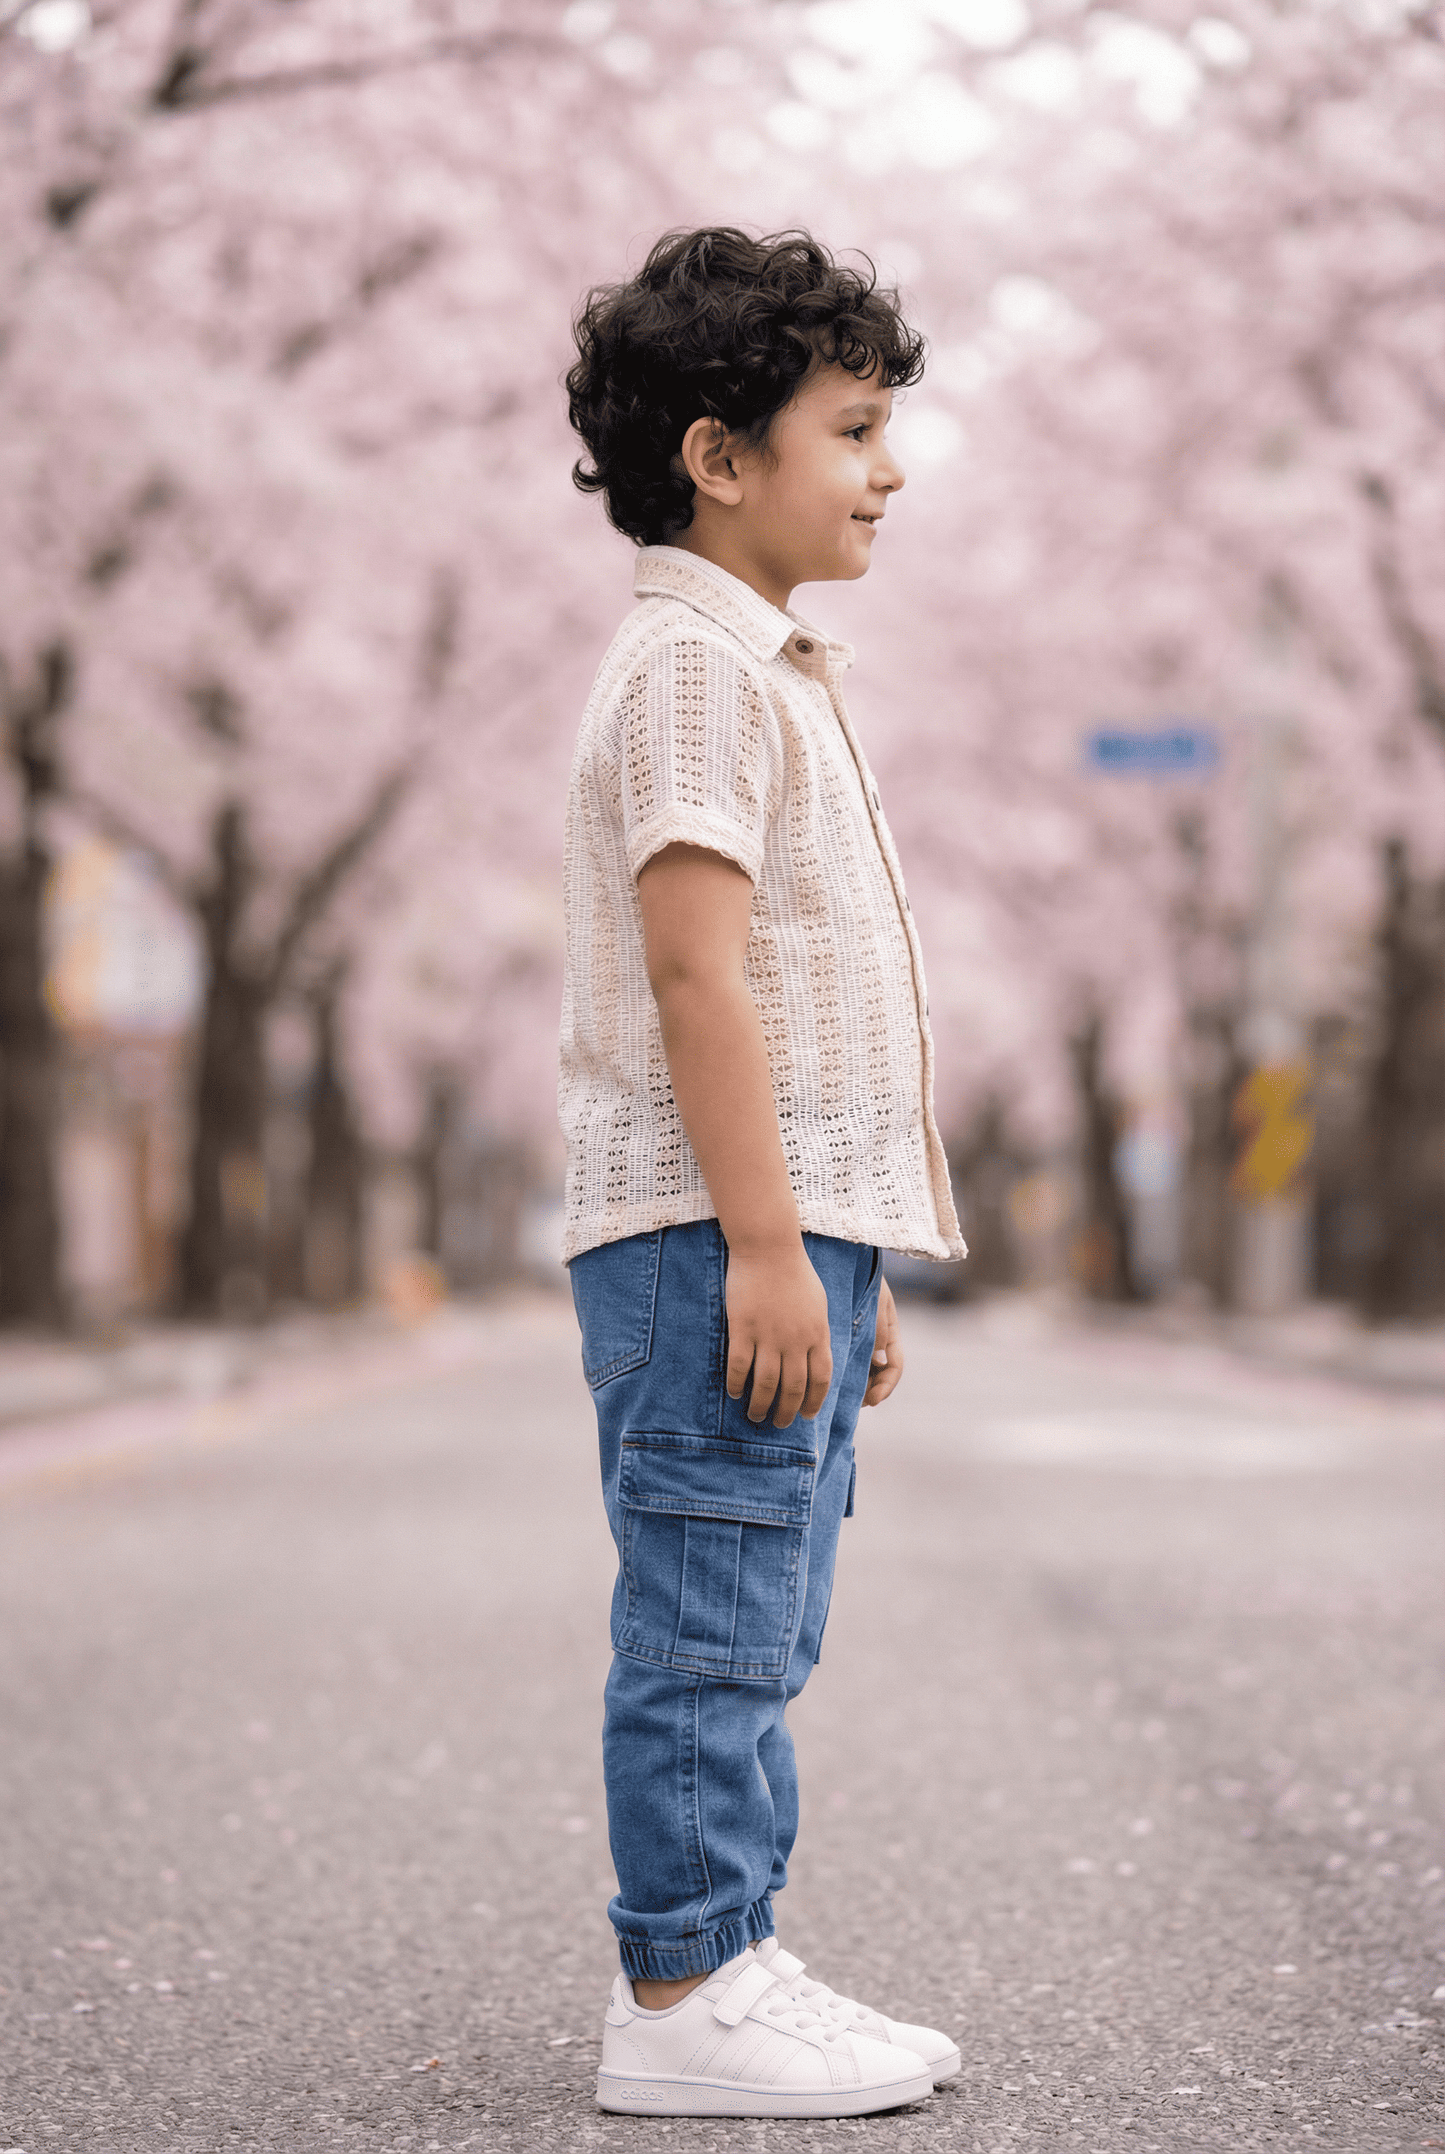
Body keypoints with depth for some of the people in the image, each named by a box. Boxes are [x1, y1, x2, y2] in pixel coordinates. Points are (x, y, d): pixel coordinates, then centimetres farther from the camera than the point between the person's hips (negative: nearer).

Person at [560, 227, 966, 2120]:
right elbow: (695, 970, -19)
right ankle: (681, 2003, 1)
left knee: (753, 1639, 13)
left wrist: (848, 1258, 22)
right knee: (710, 1628, -6)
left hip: (795, 1227, 10)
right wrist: (766, 1247, -23)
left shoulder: (779, 675, 22)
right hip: (714, 1235, -10)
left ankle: (723, 1964, 21)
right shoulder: (691, 667, -10)